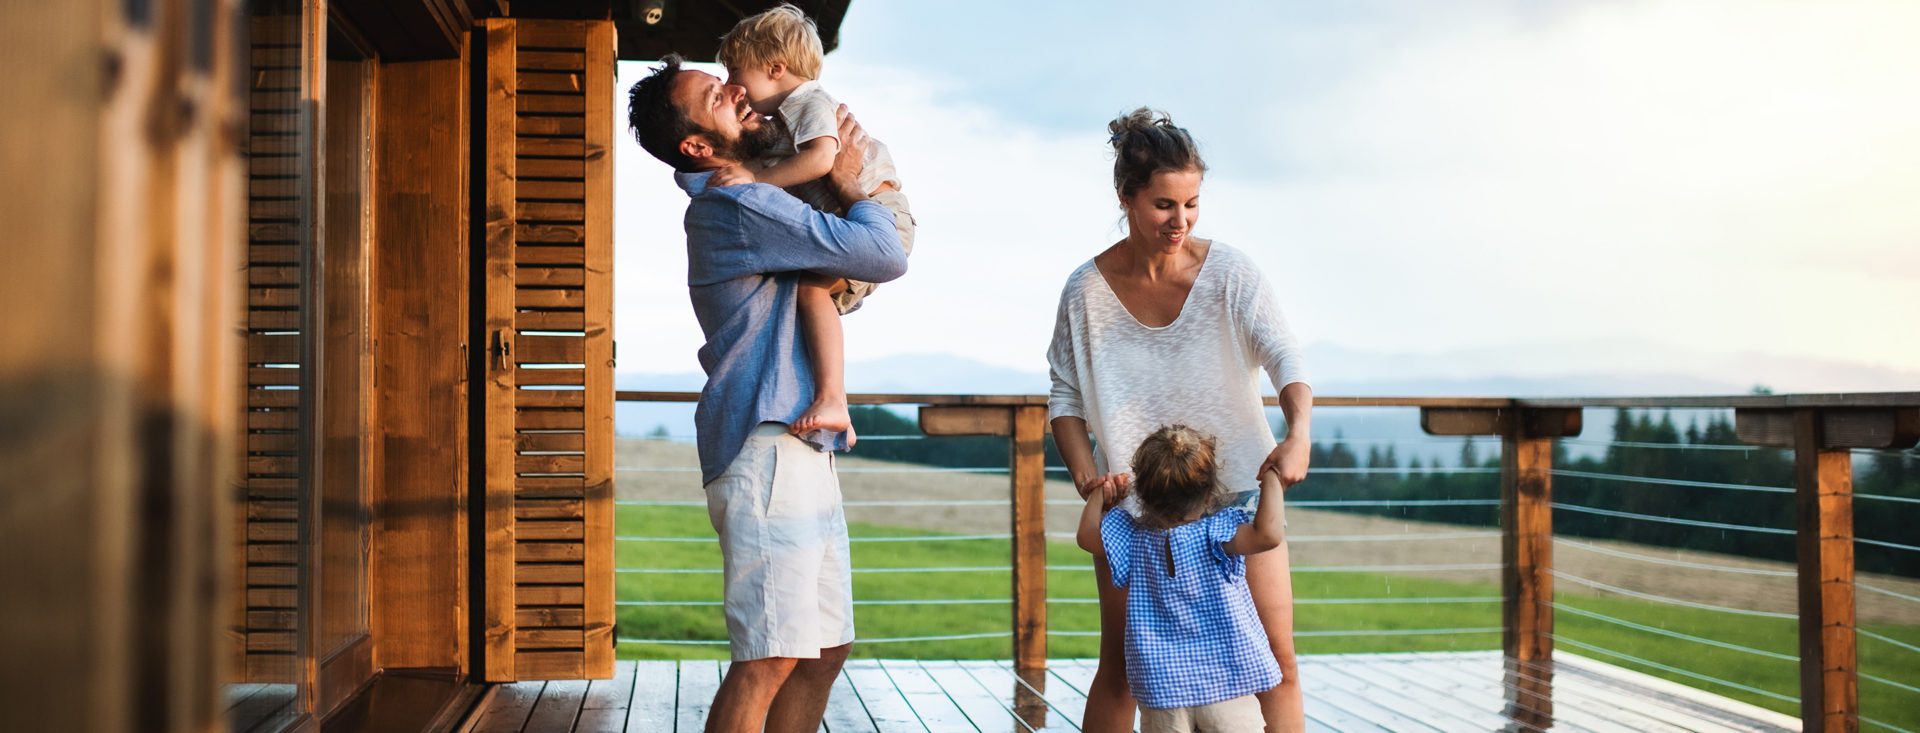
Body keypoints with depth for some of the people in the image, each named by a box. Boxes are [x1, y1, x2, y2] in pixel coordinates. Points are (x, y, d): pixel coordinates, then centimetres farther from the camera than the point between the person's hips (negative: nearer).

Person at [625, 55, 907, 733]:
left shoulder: (735, 205, 18)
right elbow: (884, 255, -16)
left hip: (799, 455, 10)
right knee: (770, 660, -13)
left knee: (824, 649, 12)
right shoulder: (740, 205, -14)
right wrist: (846, 180, 1)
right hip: (769, 452, -10)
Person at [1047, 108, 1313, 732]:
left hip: (1235, 484, 0)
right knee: (1120, 668, 5)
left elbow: (1286, 360, -17)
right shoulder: (1087, 291, -9)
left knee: (1276, 660, -2)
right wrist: (1087, 475, -18)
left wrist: (1298, 435, -37)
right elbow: (1065, 398, -2)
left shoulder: (1230, 274, -11)